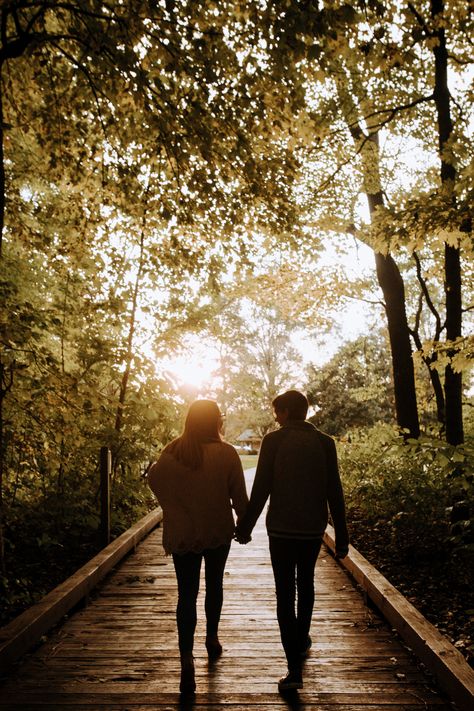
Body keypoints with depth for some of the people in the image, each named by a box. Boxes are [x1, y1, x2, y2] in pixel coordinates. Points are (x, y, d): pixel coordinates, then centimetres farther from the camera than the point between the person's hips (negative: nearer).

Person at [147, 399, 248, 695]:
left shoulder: (172, 453, -9)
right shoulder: (226, 453, -15)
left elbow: (154, 480, 2)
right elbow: (239, 495, -10)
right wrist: (244, 522, 7)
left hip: (182, 534, 1)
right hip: (218, 532, 0)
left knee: (187, 594, 4)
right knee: (214, 584, 22)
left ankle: (187, 660, -5)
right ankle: (212, 638, 38)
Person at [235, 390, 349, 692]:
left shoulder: (273, 440, -9)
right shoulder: (325, 443, -2)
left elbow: (260, 489, -11)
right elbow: (335, 493, -2)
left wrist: (245, 527, -1)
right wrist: (342, 537, 3)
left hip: (281, 530, -3)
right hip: (313, 530, 3)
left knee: (285, 594, 3)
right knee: (306, 585, 24)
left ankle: (295, 668, 2)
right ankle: (302, 641, 40)